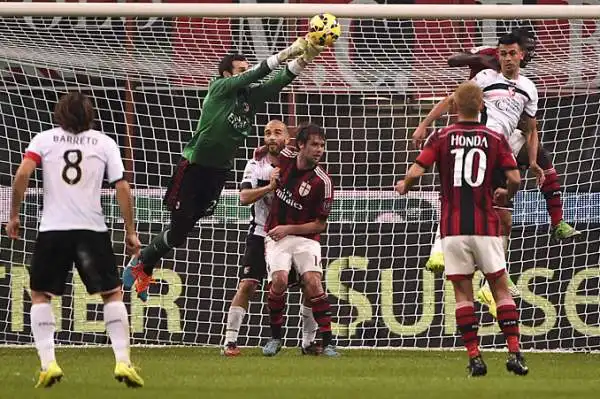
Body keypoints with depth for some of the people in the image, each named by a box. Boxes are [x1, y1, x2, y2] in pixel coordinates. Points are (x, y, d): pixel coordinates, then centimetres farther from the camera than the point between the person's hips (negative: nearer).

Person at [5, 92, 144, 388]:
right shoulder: (104, 143, 9)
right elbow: (122, 188, 2)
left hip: (53, 230, 0)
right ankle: (123, 361, -1)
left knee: (40, 295, 13)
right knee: (112, 294, 12)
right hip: (92, 229, 0)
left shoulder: (45, 139, 7)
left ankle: (48, 363, -2)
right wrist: (130, 231, 8)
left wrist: (13, 216, 3)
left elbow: (22, 174, -7)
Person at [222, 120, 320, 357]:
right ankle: (230, 341, -9)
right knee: (247, 285, -12)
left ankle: (308, 342, 11)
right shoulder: (256, 165, -3)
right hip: (261, 235, -1)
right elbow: (244, 197, -16)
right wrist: (269, 187, -27)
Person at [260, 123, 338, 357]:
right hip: (276, 234, 2)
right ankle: (275, 338, -3)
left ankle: (327, 343, -17)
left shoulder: (322, 182, -13)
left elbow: (320, 224, -8)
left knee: (313, 282, -22)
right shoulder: (285, 158, -2)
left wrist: (288, 229, -14)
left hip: (305, 237, -2)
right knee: (279, 280, -21)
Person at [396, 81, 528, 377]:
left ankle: (474, 357, -2)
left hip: (453, 228, 0)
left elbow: (416, 172, -7)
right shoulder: (495, 139, 2)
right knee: (500, 287, 7)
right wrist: (505, 195, 19)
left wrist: (404, 186, 15)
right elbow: (514, 179, -3)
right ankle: (514, 351, -4)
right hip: (485, 227, 0)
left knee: (463, 292, 4)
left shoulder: (441, 138, 1)